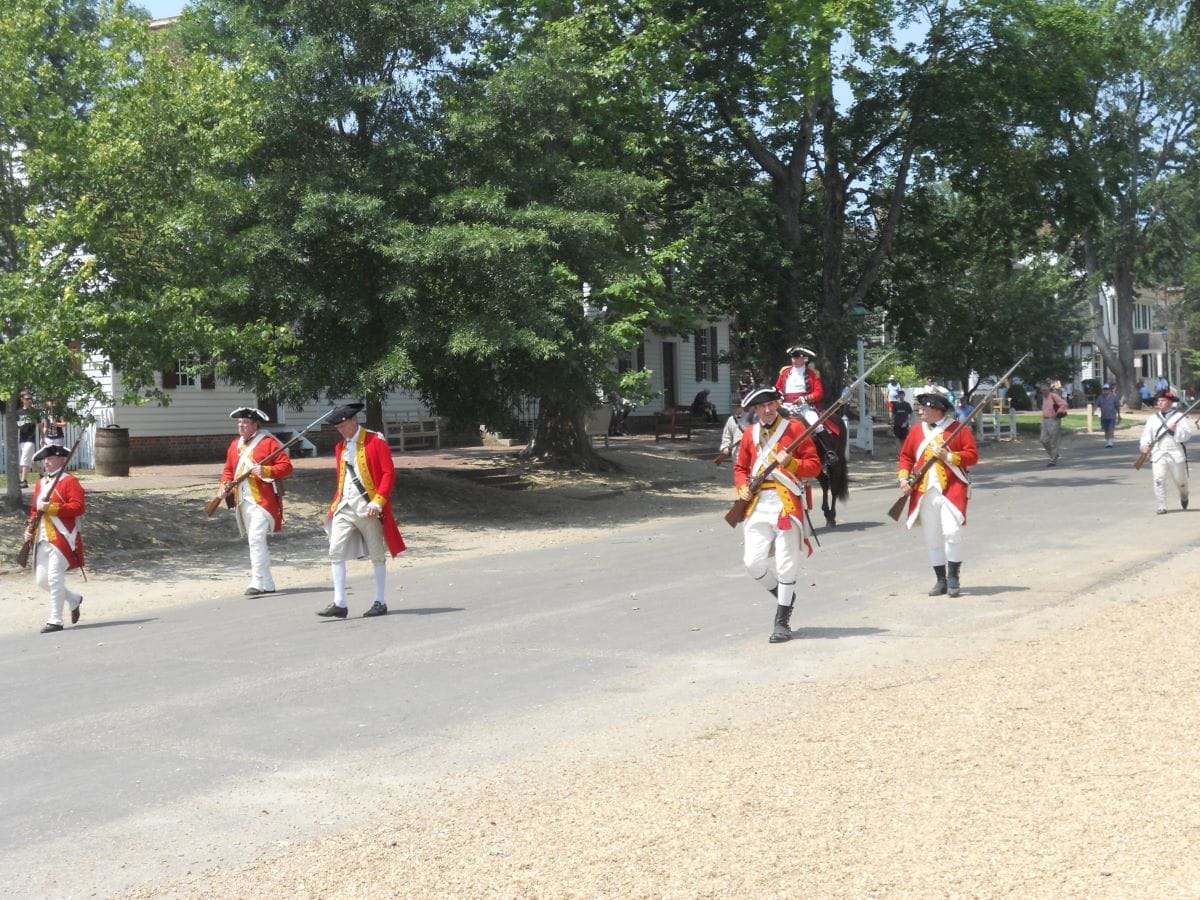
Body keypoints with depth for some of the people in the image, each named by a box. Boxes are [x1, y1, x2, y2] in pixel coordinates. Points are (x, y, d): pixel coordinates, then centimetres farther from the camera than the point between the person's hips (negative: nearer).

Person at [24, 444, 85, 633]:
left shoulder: (70, 481, -6)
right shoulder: (40, 483, 18)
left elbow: (78, 507, -17)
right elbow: (35, 509, 25)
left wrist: (51, 507, -21)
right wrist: (30, 529, 9)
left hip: (62, 538, -8)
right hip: (42, 539, 8)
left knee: (54, 578, -11)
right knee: (41, 580, 7)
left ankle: (55, 620, -3)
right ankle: (74, 599, 29)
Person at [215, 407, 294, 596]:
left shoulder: (268, 442, -6)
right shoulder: (235, 445, 16)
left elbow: (286, 466, -10)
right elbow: (229, 469, 21)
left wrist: (266, 471, -24)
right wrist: (224, 486, 4)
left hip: (262, 499, -8)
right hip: (243, 501, 8)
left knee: (256, 539, -17)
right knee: (255, 541, 12)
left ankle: (258, 582, -16)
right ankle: (268, 583, 20)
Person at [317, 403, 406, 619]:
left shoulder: (375, 441, -6)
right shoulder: (340, 447, 14)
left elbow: (389, 473, -10)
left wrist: (378, 501, -18)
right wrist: (335, 503, 10)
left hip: (368, 507, -6)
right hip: (344, 507, 6)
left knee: (377, 556, 5)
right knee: (336, 553, -5)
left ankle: (380, 603, 14)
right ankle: (339, 603, -4)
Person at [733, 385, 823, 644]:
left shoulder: (795, 428, 0)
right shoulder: (750, 433, 11)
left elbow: (814, 466, -1)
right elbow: (740, 468, 20)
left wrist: (790, 462, -18)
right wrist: (742, 488, 0)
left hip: (787, 503, -4)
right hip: (758, 504, 4)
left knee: (786, 566, -2)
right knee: (752, 562, -2)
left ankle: (782, 622, 9)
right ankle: (784, 596, 26)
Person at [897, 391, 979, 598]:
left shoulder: (958, 429, -1)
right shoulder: (916, 431, 12)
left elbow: (972, 455, -4)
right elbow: (906, 456, 17)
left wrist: (948, 456, -16)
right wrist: (904, 478, 2)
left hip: (951, 490, -4)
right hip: (925, 493, 5)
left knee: (952, 531, -16)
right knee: (932, 538, 7)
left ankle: (953, 578, -2)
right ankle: (941, 580, 17)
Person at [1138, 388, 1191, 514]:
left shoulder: (1179, 416, 3)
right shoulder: (1152, 419, 11)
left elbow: (1187, 434, -5)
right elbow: (1147, 434, 6)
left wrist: (1176, 430, -21)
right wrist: (1145, 445, -12)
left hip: (1176, 453, -1)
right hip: (1158, 454, 1)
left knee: (1180, 480, 11)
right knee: (1159, 480, -13)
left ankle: (1183, 496, 44)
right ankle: (1162, 507, -7)